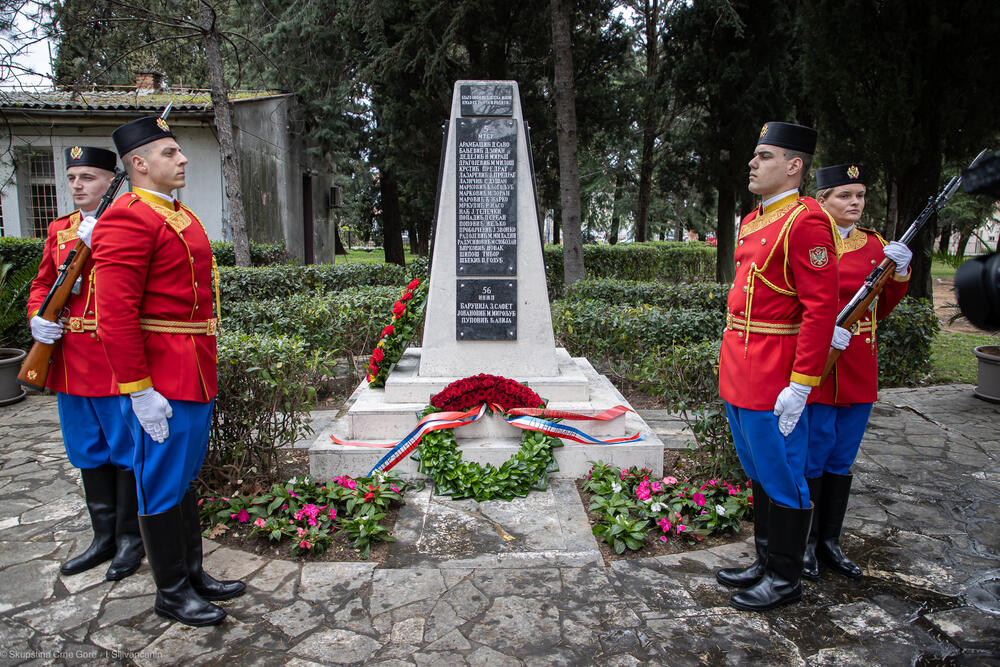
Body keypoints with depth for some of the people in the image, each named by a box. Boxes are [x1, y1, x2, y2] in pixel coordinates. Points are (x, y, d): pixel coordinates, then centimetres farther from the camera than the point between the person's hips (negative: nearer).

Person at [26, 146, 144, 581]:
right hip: (71, 362, 7)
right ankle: (104, 537, 30)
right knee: (89, 454, 15)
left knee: (127, 451, 4)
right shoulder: (59, 230, 13)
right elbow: (43, 282, 17)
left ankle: (131, 539, 19)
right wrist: (37, 317, 1)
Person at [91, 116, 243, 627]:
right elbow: (115, 316, -20)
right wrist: (140, 391, -21)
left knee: (185, 478, 18)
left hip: (194, 378, 9)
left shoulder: (182, 216, 15)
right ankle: (171, 593, 20)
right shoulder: (128, 219, -14)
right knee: (163, 486, 4)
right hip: (161, 386, -9)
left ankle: (193, 573, 32)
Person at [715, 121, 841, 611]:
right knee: (759, 474, 19)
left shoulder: (805, 221, -14)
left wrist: (799, 385, -21)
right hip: (740, 375, 9)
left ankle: (785, 580, 22)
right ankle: (766, 563, 34)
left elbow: (821, 309, -19)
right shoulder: (753, 222, 14)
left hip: (774, 381, -9)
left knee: (782, 478, 5)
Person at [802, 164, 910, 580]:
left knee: (842, 459, 13)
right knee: (813, 456, 3)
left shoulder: (875, 244, 10)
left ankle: (830, 541, 27)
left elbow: (882, 309, 13)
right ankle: (805, 542, 19)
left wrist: (899, 273, -4)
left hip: (860, 369, 5)